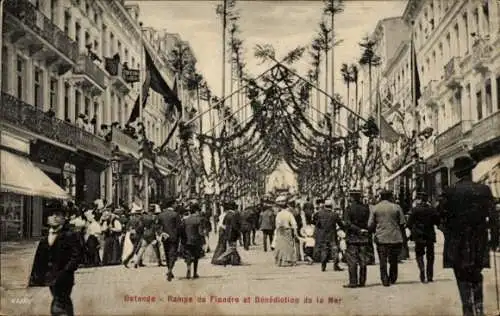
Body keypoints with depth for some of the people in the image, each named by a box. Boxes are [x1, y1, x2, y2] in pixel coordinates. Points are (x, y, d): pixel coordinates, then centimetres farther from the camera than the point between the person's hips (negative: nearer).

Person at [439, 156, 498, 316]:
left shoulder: (450, 191, -7)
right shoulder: (484, 190, -3)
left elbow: (443, 217, -5)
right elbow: (493, 216, -3)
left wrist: (448, 236, 10)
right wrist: (494, 237, 8)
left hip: (457, 244, -2)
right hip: (479, 243, 2)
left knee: (463, 278, 6)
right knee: (476, 276, 17)